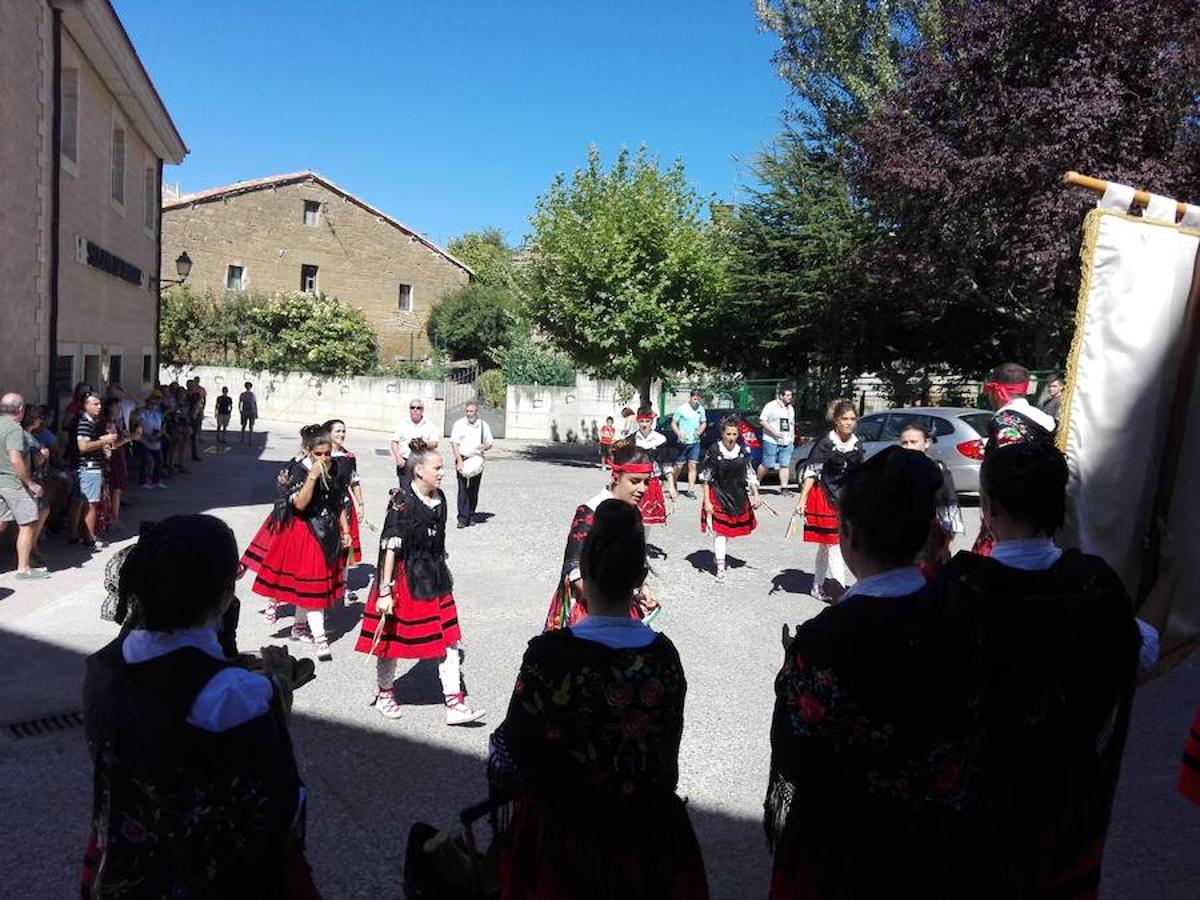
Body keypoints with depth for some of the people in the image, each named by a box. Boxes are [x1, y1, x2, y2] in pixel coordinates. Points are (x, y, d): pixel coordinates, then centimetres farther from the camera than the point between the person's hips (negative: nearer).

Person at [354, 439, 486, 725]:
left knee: (449, 639, 2)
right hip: (404, 580, -6)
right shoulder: (402, 503, -17)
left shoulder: (439, 498, 3)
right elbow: (390, 548, -19)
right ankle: (384, 693, 34)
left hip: (434, 579, 7)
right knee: (392, 636, 11)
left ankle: (455, 704, 7)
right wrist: (385, 591, -21)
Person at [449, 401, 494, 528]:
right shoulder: (459, 424, 2)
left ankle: (471, 516, 17)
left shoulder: (484, 425, 9)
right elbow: (454, 443, -3)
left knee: (474, 490, 7)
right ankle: (463, 519, -8)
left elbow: (490, 443, 16)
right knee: (463, 490, -8)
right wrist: (459, 461, -13)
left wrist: (484, 447, -9)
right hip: (462, 460, -2)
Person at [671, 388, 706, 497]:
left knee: (692, 466, -1)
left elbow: (704, 423, 17)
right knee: (679, 466, 4)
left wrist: (700, 431, -4)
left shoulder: (701, 409, 5)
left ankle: (691, 490, -1)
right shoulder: (682, 408, -7)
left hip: (695, 442, 3)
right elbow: (673, 423, -3)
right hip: (683, 442, -3)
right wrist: (680, 434, -19)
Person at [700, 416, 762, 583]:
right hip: (718, 496, -4)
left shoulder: (743, 452, 1)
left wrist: (756, 495, -2)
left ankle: (717, 553, 40)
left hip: (738, 497, 4)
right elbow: (706, 478, -7)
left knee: (730, 530, 15)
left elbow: (750, 476, 8)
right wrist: (707, 502, -10)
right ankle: (720, 568, -3)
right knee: (720, 531, -7)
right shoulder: (714, 452, -10)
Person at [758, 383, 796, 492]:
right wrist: (774, 432, -16)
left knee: (785, 465, 0)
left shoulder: (791, 408, 17)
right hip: (771, 441, -6)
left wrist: (792, 435, 11)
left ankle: (784, 488, 3)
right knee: (767, 465, -4)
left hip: (787, 442, 6)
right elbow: (763, 421, -9)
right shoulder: (770, 406, -6)